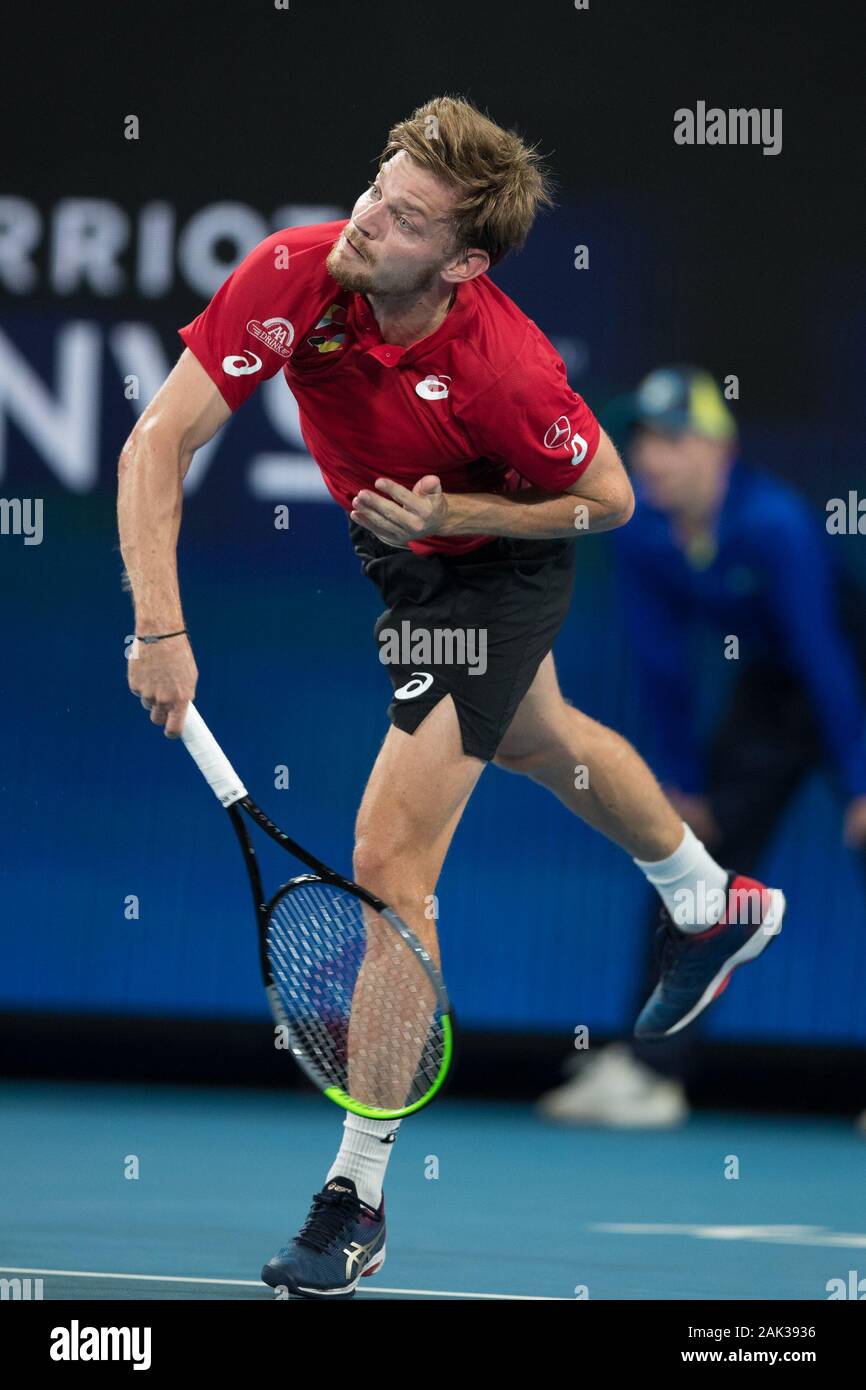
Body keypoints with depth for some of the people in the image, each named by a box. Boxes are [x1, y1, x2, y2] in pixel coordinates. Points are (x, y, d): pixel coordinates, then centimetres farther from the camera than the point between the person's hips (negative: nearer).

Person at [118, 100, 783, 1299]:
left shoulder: (504, 366, -38)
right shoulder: (294, 276, -30)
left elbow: (608, 499, -20)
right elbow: (159, 443, -31)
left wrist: (457, 511, -32)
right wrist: (161, 624, -39)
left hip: (495, 571, -6)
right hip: (394, 545, 7)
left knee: (390, 861, -14)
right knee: (534, 740, 32)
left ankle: (356, 1199, -5)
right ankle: (718, 906, 63)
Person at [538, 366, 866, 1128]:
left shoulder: (777, 522, -30)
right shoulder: (641, 531, -12)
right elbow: (664, 660, -2)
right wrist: (682, 781, 1)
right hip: (766, 691, 6)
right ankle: (650, 1070, 0)